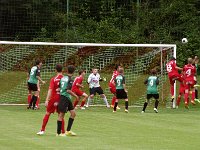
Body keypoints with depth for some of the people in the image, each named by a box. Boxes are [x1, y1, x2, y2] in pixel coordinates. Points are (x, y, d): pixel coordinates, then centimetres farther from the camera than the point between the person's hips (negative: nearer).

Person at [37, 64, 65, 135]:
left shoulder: (53, 79, -10)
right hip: (61, 99, 2)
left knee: (47, 113, 7)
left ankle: (42, 130, 7)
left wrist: (47, 100, -18)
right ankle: (63, 131, 12)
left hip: (53, 99, -2)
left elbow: (50, 90, -16)